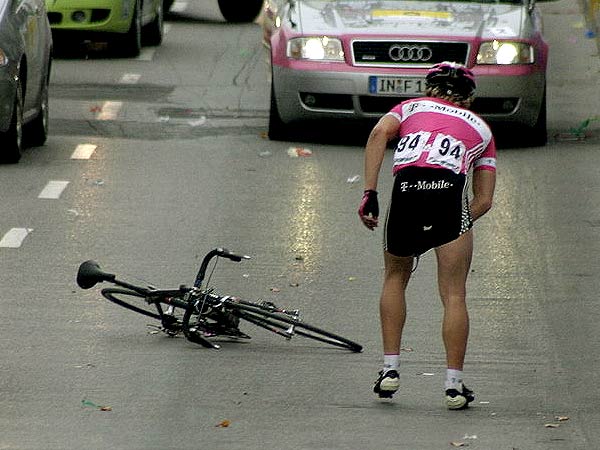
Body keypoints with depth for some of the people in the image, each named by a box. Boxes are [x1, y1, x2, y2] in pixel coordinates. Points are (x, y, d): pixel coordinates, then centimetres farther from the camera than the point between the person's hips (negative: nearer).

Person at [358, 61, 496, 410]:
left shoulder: (411, 107, 30)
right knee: (454, 295, 5)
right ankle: (454, 384, -1)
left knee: (395, 279, 24)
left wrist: (369, 193, 1)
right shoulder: (481, 127, 31)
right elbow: (484, 200, 22)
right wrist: (458, 223, 31)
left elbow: (379, 134, 6)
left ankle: (390, 369, 19)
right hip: (450, 192, -1)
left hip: (406, 188, 1)